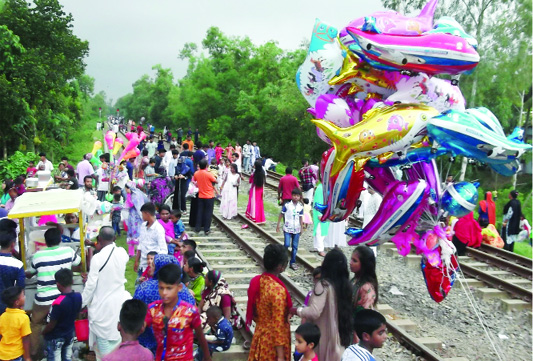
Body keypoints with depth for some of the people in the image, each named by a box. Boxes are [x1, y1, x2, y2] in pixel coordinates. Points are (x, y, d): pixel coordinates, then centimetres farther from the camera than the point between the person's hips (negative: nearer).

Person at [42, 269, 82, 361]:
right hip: (70, 334, 6)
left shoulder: (58, 303, -31)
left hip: (56, 337, -6)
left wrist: (43, 332, -2)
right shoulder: (78, 296, -12)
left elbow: (52, 324, -21)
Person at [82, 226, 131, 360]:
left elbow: (91, 285, -15)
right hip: (119, 301, 5)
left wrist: (83, 303, 0)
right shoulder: (122, 253, -7)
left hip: (103, 305, -5)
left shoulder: (97, 258, -20)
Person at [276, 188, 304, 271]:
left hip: (297, 229, 3)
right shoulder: (287, 205, -8)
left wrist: (302, 228, 10)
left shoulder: (300, 207, 1)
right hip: (287, 229, -3)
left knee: (295, 246, 6)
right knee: (287, 244, -11)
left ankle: (293, 262, 16)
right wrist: (278, 225, 0)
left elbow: (301, 218, 10)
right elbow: (281, 214, -1)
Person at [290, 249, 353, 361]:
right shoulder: (345, 285, 1)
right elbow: (347, 312, 9)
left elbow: (314, 312, -27)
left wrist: (296, 310, -12)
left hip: (324, 337, -6)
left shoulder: (324, 285, -20)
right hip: (341, 337, 6)